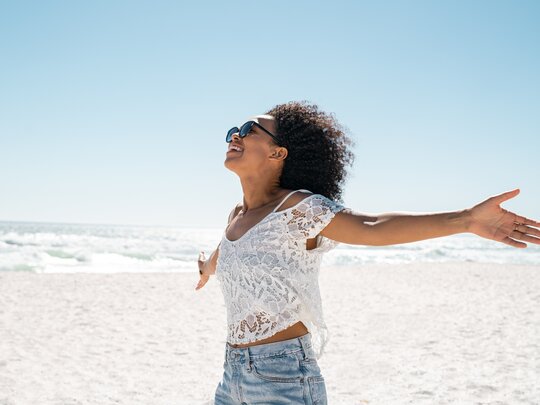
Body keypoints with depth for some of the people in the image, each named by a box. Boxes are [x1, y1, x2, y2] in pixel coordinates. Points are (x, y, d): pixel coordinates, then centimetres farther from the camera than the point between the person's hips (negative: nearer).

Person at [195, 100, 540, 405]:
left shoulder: (296, 207, -13)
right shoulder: (238, 215, 10)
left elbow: (371, 227, -29)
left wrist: (466, 219, -42)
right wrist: (209, 268, 57)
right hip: (234, 376, 7)